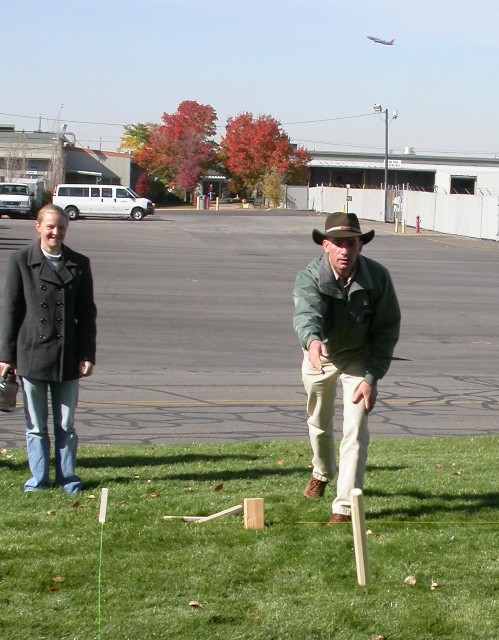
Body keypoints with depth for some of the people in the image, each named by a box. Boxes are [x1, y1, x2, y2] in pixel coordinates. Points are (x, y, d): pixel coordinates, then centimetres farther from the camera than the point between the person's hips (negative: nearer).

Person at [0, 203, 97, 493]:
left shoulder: (79, 264, 4)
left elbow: (87, 313, 6)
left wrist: (87, 355, 1)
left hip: (68, 357, 1)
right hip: (31, 354, -1)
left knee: (66, 424, 10)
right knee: (36, 425, 8)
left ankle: (67, 477, 21)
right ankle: (38, 478, 18)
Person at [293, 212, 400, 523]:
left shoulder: (378, 277, -24)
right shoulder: (309, 277, -27)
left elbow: (387, 330, -17)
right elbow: (306, 313, -46)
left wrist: (372, 378, -23)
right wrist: (312, 340, -70)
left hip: (358, 357, -1)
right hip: (319, 353, 1)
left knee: (355, 430, -12)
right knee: (319, 423, 20)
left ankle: (345, 505, -6)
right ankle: (322, 473, 51)